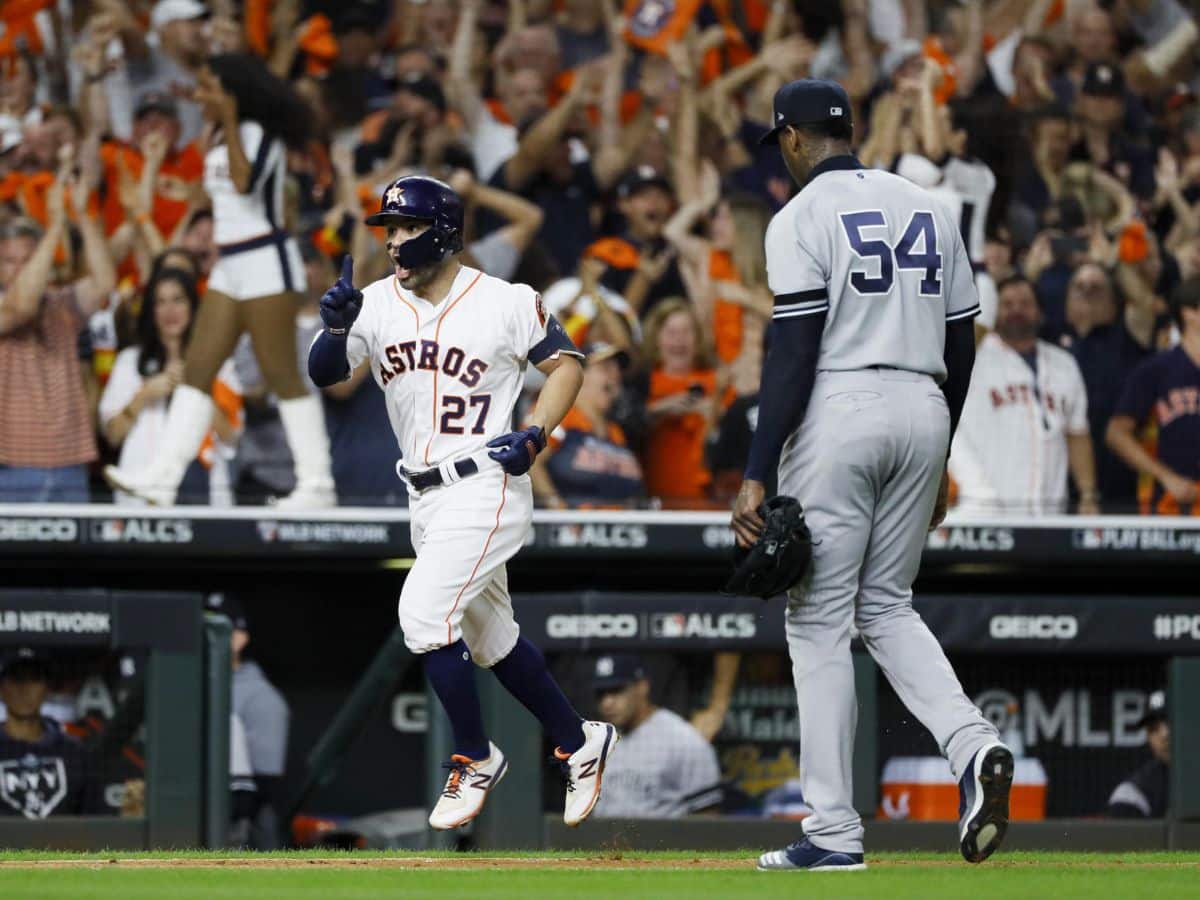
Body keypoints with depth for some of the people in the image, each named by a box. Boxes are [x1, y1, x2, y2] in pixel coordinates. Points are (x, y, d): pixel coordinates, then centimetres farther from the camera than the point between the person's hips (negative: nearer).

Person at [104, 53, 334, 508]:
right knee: (197, 368, 2)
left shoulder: (261, 132, -10)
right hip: (230, 265, 9)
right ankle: (162, 478, -1)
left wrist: (228, 122, -22)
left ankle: (316, 482, -5)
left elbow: (245, 182, -27)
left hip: (265, 261, -9)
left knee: (281, 374, -8)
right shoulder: (221, 138, 15)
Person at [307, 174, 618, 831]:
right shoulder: (376, 304, 2)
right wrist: (336, 326, -26)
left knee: (424, 612, -19)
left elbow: (565, 363, 1)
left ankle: (476, 758, -3)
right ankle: (580, 743, 34)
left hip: (487, 486, -7)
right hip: (425, 498, 7)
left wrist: (536, 434, -13)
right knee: (490, 637, 16)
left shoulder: (507, 303, -9)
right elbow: (324, 373, -6)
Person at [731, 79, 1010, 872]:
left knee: (820, 619, 1)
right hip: (923, 412, 6)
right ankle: (973, 745, -8)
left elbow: (794, 355, -15)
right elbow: (961, 344, 14)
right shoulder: (928, 210, 13)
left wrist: (757, 475, -15)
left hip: (840, 413, -6)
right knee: (887, 606, 18)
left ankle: (835, 831, -1)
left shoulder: (802, 219, -7)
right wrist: (938, 459, 22)